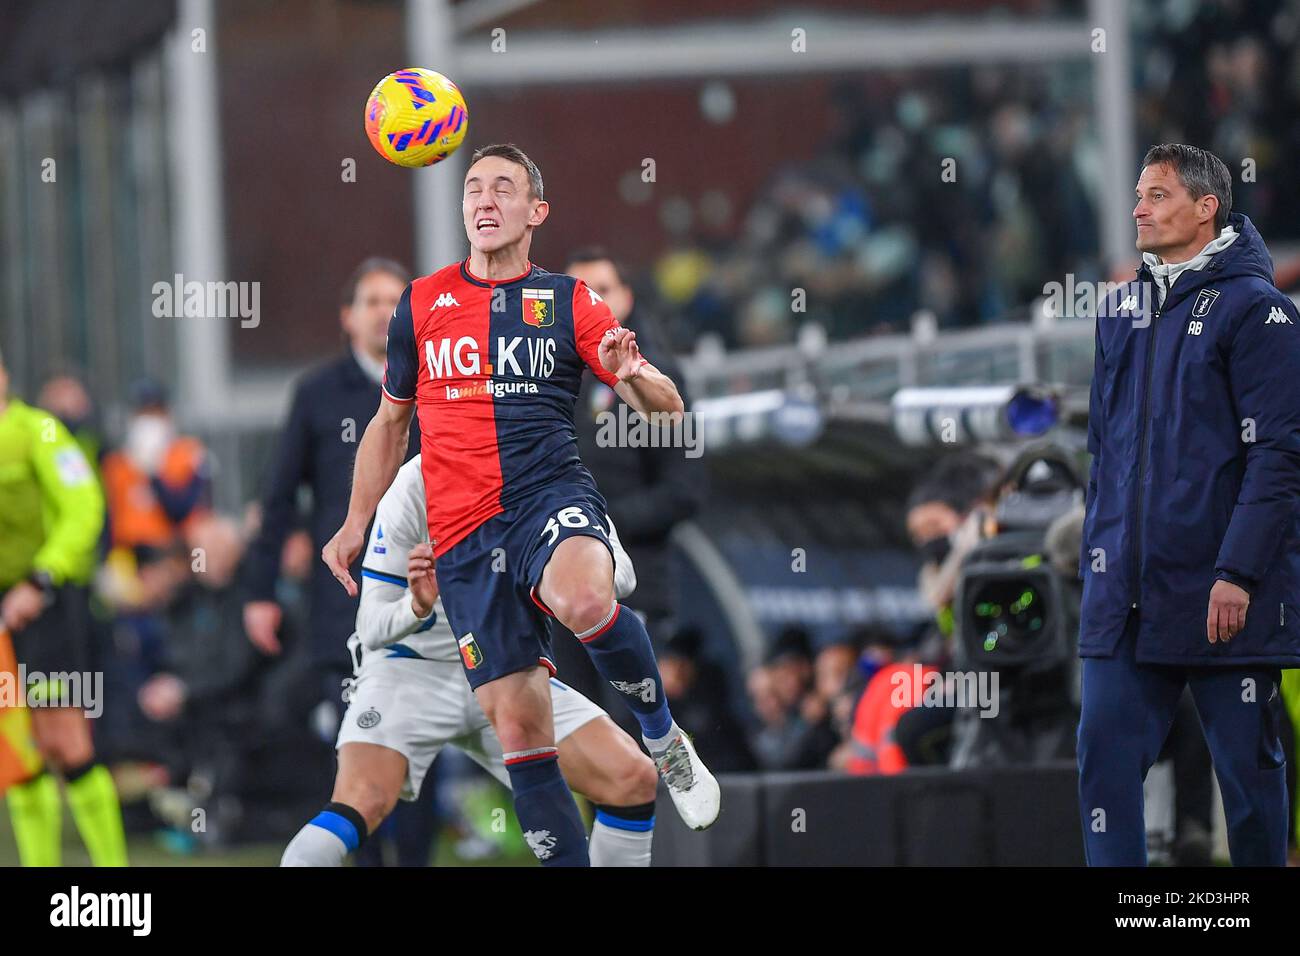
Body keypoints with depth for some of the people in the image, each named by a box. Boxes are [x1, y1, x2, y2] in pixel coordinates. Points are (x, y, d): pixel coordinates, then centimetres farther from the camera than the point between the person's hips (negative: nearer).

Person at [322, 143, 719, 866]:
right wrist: (356, 524, 19)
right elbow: (391, 421, 27)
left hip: (551, 491, -2)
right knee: (518, 726, -6)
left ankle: (663, 736, -12)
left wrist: (630, 374, -21)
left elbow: (666, 409, 2)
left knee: (583, 599, -37)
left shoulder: (569, 301, 8)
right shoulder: (421, 304, 15)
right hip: (463, 533, 2)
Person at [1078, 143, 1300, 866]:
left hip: (1222, 592, -6)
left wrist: (1239, 572, -18)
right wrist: (1097, 549, 13)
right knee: (1106, 749, -2)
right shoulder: (1124, 311, 15)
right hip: (1126, 590, 6)